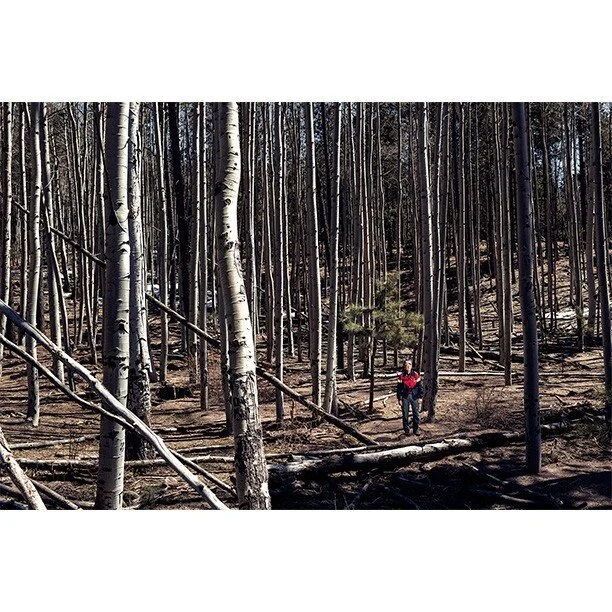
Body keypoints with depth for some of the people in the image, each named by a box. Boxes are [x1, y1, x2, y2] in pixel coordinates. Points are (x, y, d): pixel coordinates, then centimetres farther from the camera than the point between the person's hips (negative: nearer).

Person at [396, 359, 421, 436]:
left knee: (416, 413, 2)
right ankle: (406, 429, 16)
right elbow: (399, 388, 0)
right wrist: (399, 399, -2)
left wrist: (419, 396, 4)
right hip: (405, 397, -1)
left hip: (414, 396, 1)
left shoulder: (415, 374, 1)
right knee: (405, 414, 4)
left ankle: (416, 429, 15)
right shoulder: (401, 375, -2)